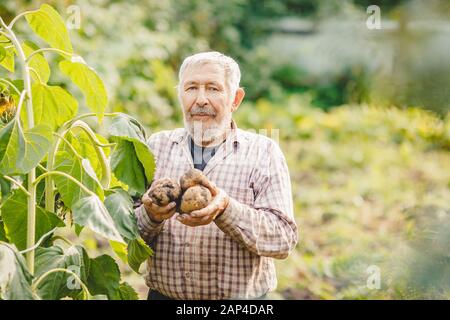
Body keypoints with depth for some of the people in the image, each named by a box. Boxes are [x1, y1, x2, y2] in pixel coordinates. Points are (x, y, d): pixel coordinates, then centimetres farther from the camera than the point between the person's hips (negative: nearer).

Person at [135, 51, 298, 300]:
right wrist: (150, 216, -21)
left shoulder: (264, 151, -3)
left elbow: (284, 240, -12)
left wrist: (226, 210, -26)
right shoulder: (156, 146, 5)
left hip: (241, 297, -1)